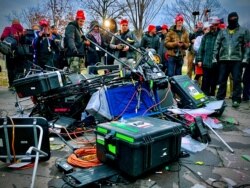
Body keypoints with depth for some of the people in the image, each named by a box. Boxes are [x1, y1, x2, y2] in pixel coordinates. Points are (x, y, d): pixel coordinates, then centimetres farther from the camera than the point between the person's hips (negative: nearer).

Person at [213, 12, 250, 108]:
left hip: (237, 60, -2)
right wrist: (214, 57, 3)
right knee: (222, 80, 6)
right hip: (223, 59, 2)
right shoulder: (222, 32, 15)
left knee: (236, 80, -4)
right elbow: (217, 45, 12)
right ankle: (220, 98, 15)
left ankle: (236, 100, 0)